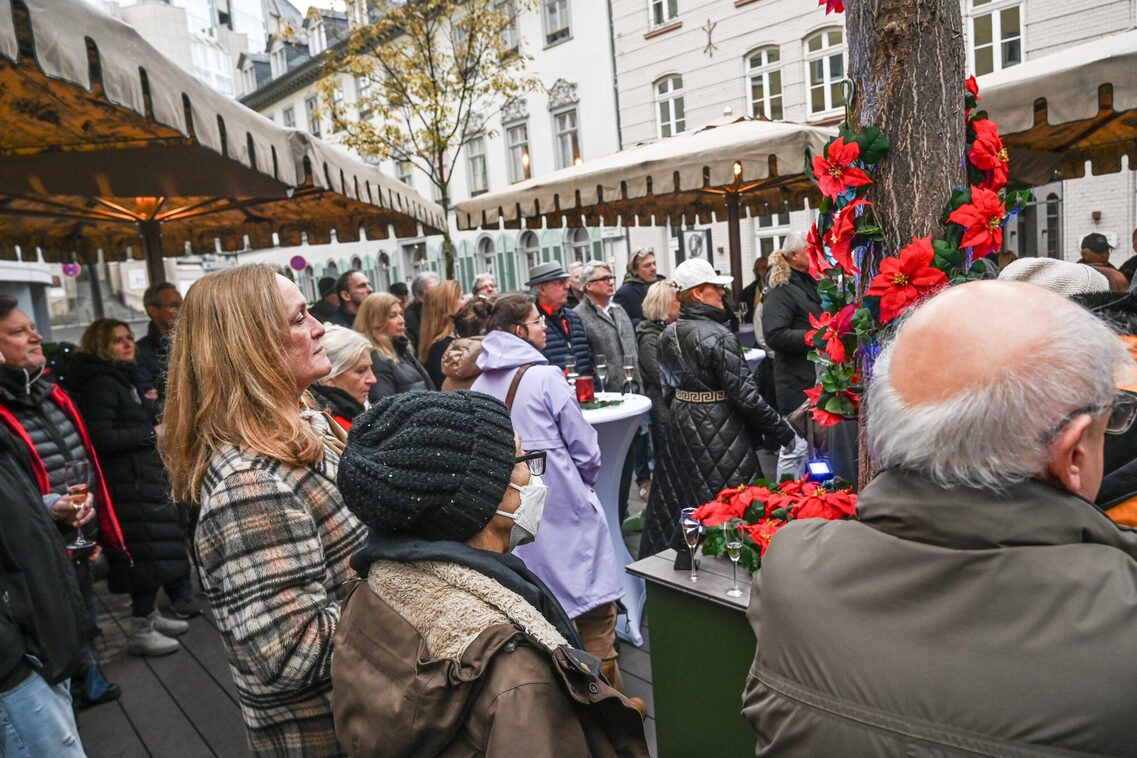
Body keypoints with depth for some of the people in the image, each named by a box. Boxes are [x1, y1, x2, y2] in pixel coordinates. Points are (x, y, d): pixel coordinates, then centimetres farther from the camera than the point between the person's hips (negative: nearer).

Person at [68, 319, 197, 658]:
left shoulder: (119, 379, 18)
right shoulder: (100, 384, -14)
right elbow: (101, 438, -23)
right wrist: (151, 434, -15)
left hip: (143, 478, 10)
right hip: (128, 483, -10)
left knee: (156, 550, 16)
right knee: (149, 554, -6)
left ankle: (150, 616, 28)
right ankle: (140, 632, 5)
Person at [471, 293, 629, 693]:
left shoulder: (480, 386, 4)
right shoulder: (545, 377, -13)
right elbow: (584, 448, -8)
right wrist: (584, 480, 11)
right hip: (561, 506, -6)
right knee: (594, 607, 4)